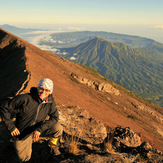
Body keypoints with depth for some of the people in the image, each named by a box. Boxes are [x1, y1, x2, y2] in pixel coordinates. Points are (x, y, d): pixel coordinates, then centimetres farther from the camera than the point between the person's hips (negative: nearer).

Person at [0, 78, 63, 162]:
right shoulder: (24, 98, -27)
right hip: (22, 132, -2)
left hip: (38, 127, 2)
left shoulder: (50, 100, -16)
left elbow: (54, 117, -17)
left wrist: (40, 129, -29)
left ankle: (53, 148, 9)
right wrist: (11, 127, -18)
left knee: (58, 128, -21)